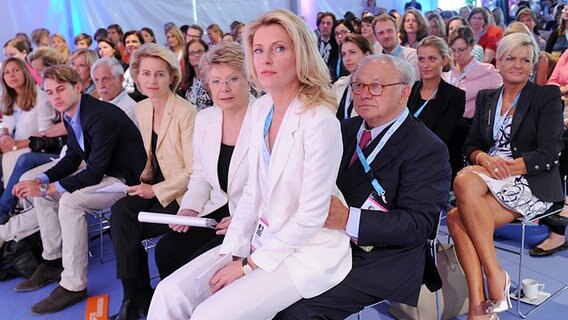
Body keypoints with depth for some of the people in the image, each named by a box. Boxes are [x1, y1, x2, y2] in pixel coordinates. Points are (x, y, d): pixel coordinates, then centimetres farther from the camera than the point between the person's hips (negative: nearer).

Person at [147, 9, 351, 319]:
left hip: (307, 250, -6)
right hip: (263, 239, 7)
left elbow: (311, 215, -19)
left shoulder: (319, 121, -21)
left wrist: (249, 265, -13)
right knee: (170, 294, -3)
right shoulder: (261, 108, 2)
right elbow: (252, 191, 7)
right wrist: (232, 252, -2)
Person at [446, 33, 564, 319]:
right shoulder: (485, 98, 17)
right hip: (491, 179, 5)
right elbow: (472, 145, 11)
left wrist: (507, 166, -20)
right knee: (456, 219, -27)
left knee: (465, 181, -33)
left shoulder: (547, 97, 3)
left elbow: (549, 154, -7)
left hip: (532, 183, -4)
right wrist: (485, 159, -13)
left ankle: (496, 275, -25)